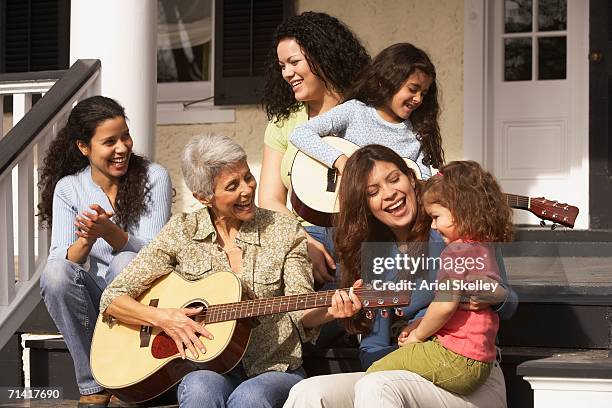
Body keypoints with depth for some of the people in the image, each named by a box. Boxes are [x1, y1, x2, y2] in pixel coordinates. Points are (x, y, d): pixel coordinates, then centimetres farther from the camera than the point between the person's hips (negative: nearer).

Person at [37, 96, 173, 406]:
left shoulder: (153, 178, -4)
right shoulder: (68, 188, 1)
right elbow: (62, 261, -9)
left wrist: (109, 232, -31)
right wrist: (85, 241, -32)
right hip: (90, 300, 2)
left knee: (126, 263, -33)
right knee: (54, 273, -29)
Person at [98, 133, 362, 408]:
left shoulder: (285, 231, 4)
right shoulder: (181, 233, 4)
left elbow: (301, 313, -3)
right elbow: (112, 299, 3)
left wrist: (329, 311, -24)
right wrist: (162, 318, -14)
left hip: (275, 368, 0)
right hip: (205, 367, 0)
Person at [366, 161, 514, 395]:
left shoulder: (457, 251, -15)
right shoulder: (484, 249, 18)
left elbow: (446, 304, -25)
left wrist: (418, 335, -8)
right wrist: (421, 325, 15)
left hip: (456, 360, -10)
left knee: (375, 373, -6)